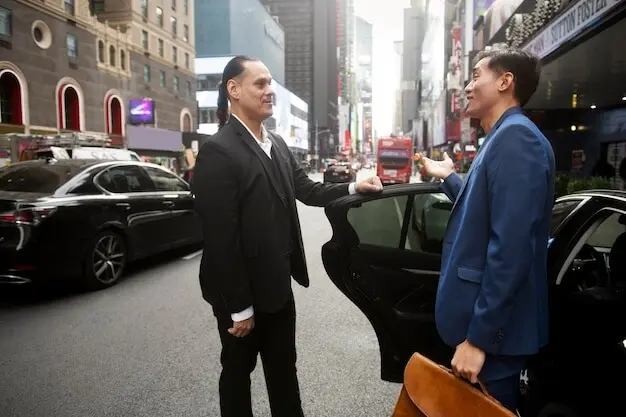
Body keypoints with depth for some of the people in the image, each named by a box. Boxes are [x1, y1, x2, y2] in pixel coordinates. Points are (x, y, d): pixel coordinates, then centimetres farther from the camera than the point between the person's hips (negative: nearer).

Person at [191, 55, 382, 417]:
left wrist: (353, 187, -6)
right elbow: (221, 238, -21)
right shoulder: (218, 151, -19)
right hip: (243, 291, -7)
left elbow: (306, 190, 9)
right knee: (239, 369, 17)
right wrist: (239, 307, -17)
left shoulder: (277, 144, 7)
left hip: (277, 284, 7)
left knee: (284, 367, 22)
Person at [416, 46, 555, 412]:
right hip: (483, 320, 9)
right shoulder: (502, 138, 13)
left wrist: (479, 337, -24)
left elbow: (511, 246, -26)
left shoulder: (516, 135, -19)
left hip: (491, 329, -9)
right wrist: (449, 178, 25)